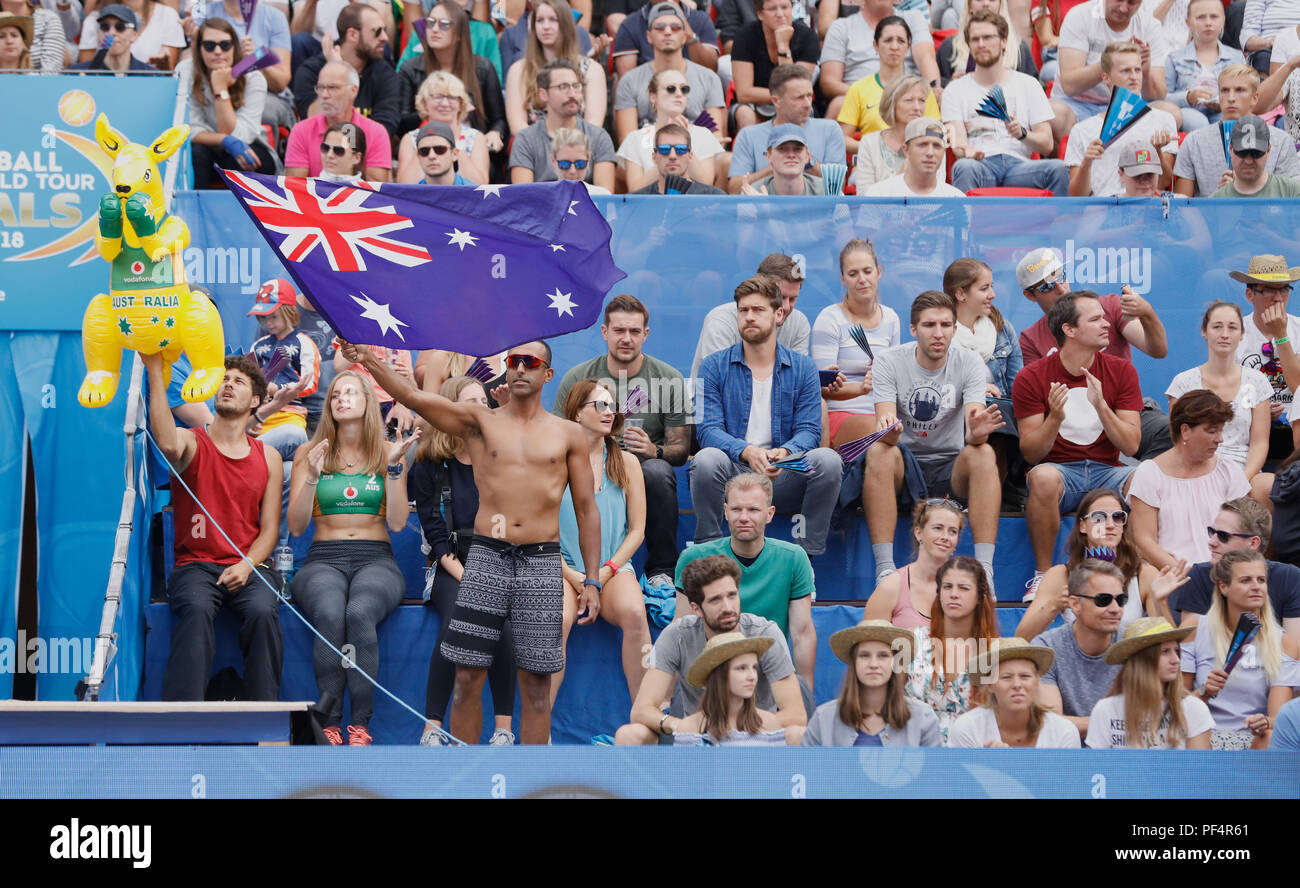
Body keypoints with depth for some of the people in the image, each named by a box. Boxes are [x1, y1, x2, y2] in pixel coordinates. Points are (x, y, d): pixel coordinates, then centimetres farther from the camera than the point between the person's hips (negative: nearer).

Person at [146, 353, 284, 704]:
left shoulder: (268, 458, 15)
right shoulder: (192, 443, 6)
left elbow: (270, 528, 10)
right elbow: (168, 444, -22)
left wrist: (247, 565, -11)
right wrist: (155, 373, -24)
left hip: (249, 566, 2)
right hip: (195, 563, -2)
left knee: (262, 611, -30)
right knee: (197, 609, -34)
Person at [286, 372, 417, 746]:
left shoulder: (388, 452, 11)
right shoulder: (308, 453, 11)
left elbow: (397, 523, 2)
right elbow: (296, 527, 4)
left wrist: (394, 467, -6)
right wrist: (312, 476, -8)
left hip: (375, 560, 0)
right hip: (323, 560, 0)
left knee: (360, 613, -36)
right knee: (330, 615, -36)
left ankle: (360, 726, -33)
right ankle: (330, 726, -32)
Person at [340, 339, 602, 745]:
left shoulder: (568, 435, 10)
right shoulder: (480, 421, 7)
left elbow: (586, 509, 11)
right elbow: (416, 398, -7)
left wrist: (592, 581, 4)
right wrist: (368, 359, -23)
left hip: (541, 564, 0)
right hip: (487, 559, 0)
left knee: (536, 686, 1)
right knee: (468, 678, -2)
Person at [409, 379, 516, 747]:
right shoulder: (429, 465, 6)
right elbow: (436, 533, 0)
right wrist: (466, 578, -14)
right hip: (451, 567, -1)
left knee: (499, 621, -29)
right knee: (456, 620, -31)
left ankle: (503, 730, -24)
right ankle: (433, 728, -26)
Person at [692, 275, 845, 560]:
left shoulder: (802, 368, 10)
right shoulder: (714, 366, 6)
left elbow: (808, 430, 1)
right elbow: (708, 429, -4)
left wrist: (784, 453, -23)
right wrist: (746, 452, -26)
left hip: (783, 478, 1)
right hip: (735, 474, -1)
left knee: (827, 459, -27)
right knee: (707, 459, -34)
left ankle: (809, 555, -16)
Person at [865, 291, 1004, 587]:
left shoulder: (969, 363, -4)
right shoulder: (889, 363, -6)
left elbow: (973, 435, -16)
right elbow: (885, 426, -19)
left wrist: (976, 432, -42)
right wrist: (888, 429, -44)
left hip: (952, 467, 1)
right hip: (904, 467, -1)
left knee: (983, 453, -30)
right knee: (879, 450, -33)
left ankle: (984, 569, -35)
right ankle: (884, 568, -38)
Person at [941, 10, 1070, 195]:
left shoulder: (1028, 85, 20)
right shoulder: (956, 90, 18)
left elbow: (1046, 145, 12)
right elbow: (958, 141, 2)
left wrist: (1022, 133, -10)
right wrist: (968, 151, -23)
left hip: (1018, 163, 1)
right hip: (981, 165, -1)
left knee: (1057, 168, -32)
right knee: (964, 167, -38)